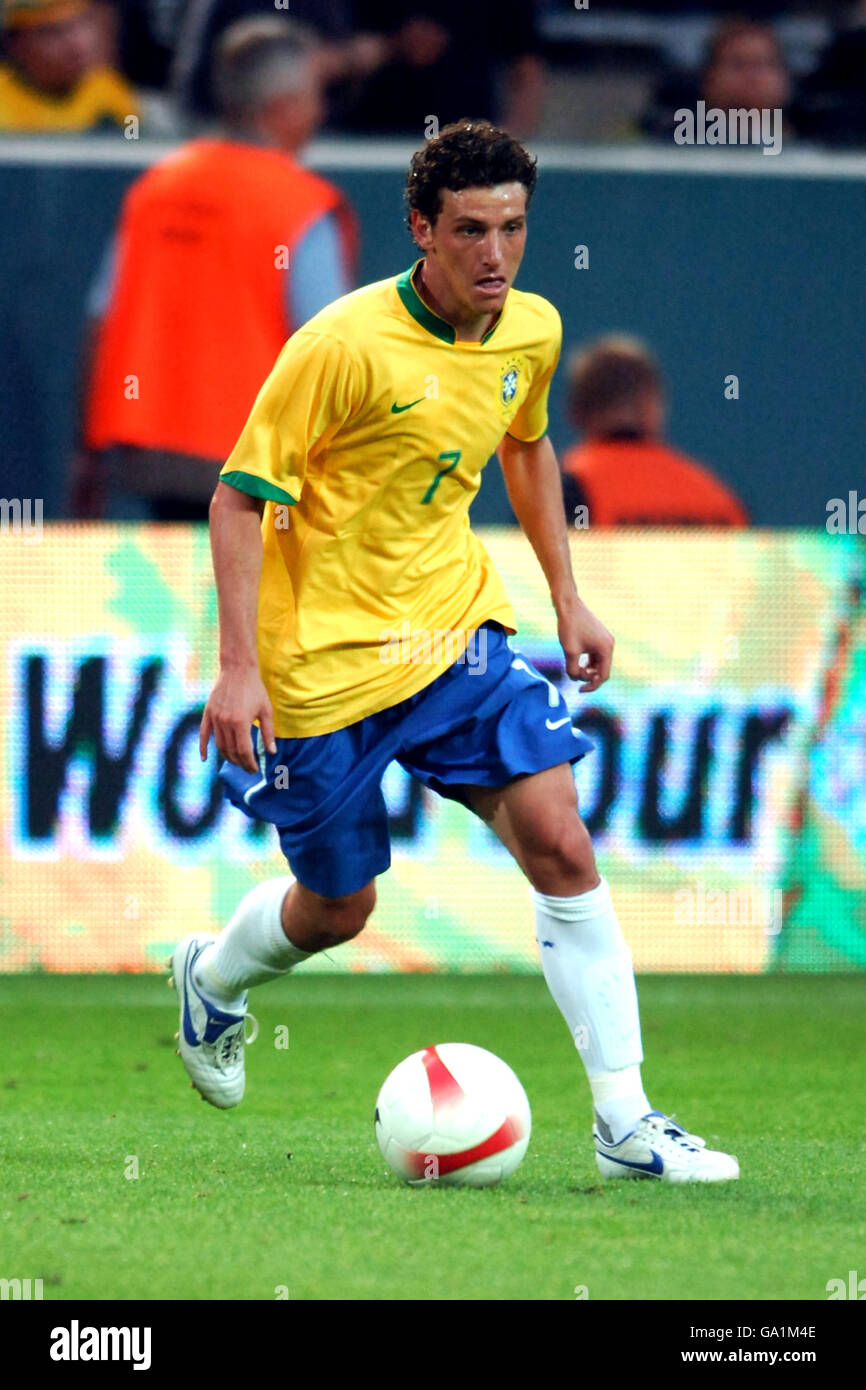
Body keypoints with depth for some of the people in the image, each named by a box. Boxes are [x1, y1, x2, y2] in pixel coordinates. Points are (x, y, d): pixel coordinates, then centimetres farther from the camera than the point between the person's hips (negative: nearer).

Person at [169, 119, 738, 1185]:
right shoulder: (344, 345, -21)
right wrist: (238, 665, -22)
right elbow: (239, 496, -16)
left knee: (559, 844, -12)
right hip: (324, 658, -5)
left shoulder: (532, 330, -1)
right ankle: (211, 978, 45)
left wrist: (567, 596, 19)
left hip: (455, 630, 5)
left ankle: (624, 1123, -10)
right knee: (337, 908, 9)